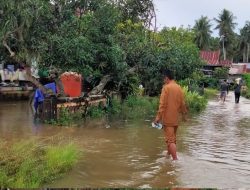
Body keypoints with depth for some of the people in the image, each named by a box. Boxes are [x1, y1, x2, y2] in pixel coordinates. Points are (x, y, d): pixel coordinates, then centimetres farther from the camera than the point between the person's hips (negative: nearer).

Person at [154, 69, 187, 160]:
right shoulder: (179, 88, 6)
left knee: (170, 140, -7)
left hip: (167, 118, -7)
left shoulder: (166, 87, -12)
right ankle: (169, 154, 35)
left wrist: (158, 116, -19)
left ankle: (175, 159, -13)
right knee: (173, 138, 20)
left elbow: (162, 104, -18)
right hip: (175, 118, 7)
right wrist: (184, 113, 26)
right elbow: (182, 103, 12)